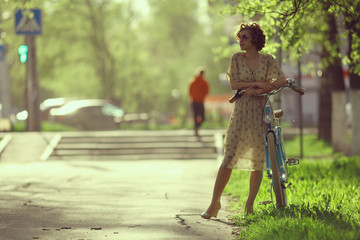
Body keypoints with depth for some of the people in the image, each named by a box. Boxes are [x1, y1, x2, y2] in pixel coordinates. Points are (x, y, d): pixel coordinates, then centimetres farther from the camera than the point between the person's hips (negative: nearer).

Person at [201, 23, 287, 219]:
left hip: (262, 111, 1)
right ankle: (215, 203, -1)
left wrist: (257, 90, -14)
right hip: (242, 112, -1)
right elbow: (234, 84, -3)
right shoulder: (237, 58, 5)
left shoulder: (267, 59, 4)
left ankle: (249, 205, 10)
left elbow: (282, 81, -5)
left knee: (258, 160, 0)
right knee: (229, 158, -7)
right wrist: (257, 83, -14)